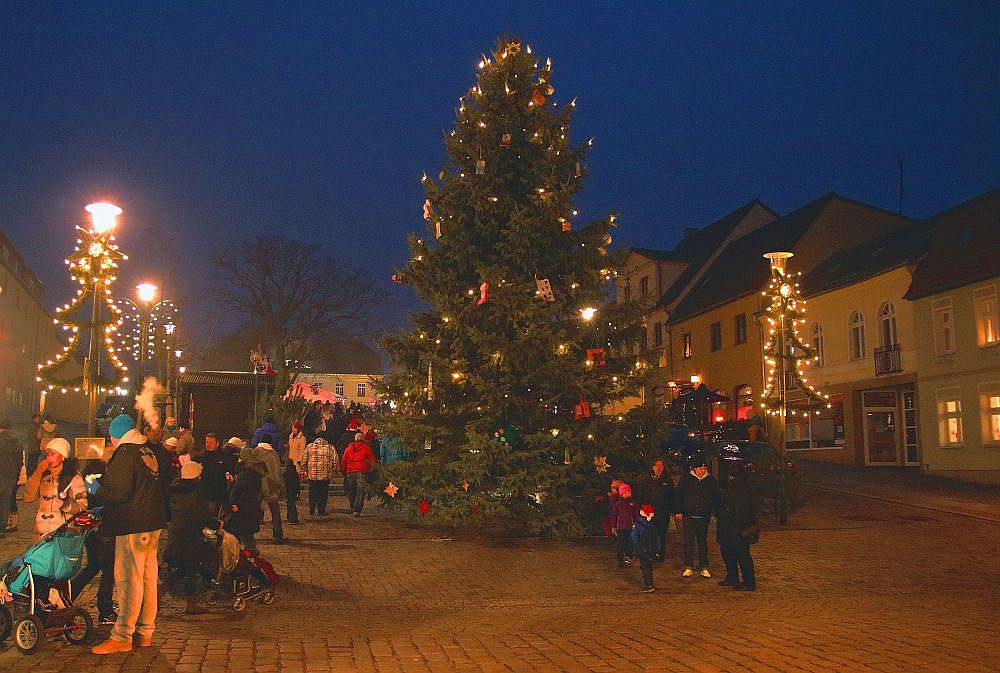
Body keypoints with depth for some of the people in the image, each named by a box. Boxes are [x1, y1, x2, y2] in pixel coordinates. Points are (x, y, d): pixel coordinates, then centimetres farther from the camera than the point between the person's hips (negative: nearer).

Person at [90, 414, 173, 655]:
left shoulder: (125, 454, -14)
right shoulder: (152, 450, 11)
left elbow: (119, 493, -20)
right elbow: (168, 476, 23)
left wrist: (96, 492, -5)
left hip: (133, 525, -9)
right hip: (154, 521, 9)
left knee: (129, 578, -5)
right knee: (148, 576, 13)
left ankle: (122, 637, -1)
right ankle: (145, 631, 21)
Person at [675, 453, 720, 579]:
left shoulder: (711, 481, 3)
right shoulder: (685, 479, 0)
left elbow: (716, 498, 9)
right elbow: (678, 495, 5)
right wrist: (679, 511, 0)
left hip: (704, 517, 1)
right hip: (688, 516, -1)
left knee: (703, 542, 8)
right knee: (688, 542, 1)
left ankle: (704, 568, 15)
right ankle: (689, 567, 9)